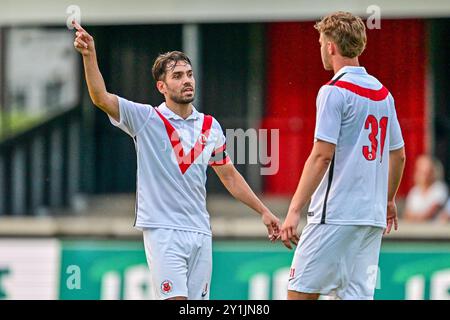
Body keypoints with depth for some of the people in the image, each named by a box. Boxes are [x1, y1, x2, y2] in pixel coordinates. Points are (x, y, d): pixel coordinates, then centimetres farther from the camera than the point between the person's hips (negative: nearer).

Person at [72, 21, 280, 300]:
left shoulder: (210, 127, 11)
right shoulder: (146, 119, -2)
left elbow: (229, 176, 22)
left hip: (200, 233, 5)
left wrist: (263, 210, 19)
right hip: (163, 232, -5)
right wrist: (89, 55, -28)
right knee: (175, 301, -16)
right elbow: (102, 98, -15)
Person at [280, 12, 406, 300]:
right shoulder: (383, 94, 14)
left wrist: (295, 210, -14)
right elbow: (398, 155, 21)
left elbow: (322, 155, -15)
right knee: (357, 294, 5)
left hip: (336, 215, -7)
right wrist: (388, 200, 34)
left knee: (301, 292, -4)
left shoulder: (334, 92, -9)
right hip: (372, 217, 7)